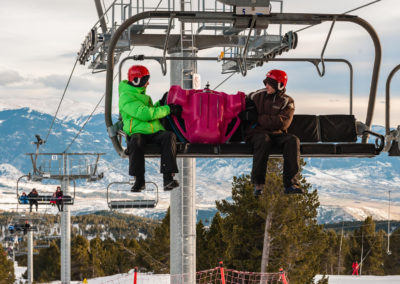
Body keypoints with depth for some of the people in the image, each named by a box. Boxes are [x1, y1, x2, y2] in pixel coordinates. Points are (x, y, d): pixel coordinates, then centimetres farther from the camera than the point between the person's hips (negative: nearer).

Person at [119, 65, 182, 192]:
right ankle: (139, 180, -31)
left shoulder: (143, 95, 26)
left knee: (169, 136, -25)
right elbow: (144, 114, -16)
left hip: (155, 133, 6)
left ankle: (168, 179, -37)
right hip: (138, 132, -6)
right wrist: (168, 110, -12)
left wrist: (161, 104, 21)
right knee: (136, 141, -41)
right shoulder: (126, 97, -4)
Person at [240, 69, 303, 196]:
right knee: (264, 140, -37)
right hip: (257, 133, -1)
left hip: (277, 134, 1)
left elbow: (282, 123, -11)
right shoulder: (257, 96, 9)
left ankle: (290, 184, -32)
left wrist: (257, 118, -15)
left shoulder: (287, 102, 5)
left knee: (293, 140, -29)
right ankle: (258, 183, -35)